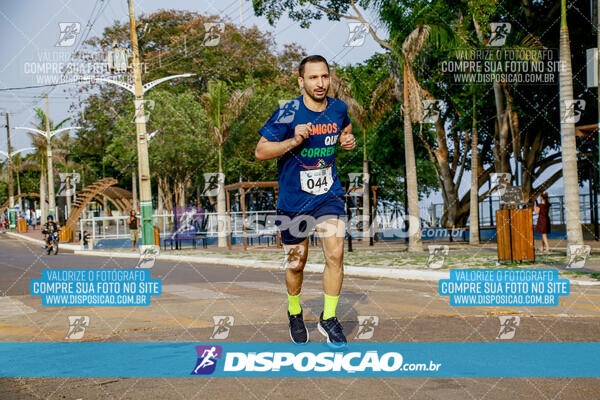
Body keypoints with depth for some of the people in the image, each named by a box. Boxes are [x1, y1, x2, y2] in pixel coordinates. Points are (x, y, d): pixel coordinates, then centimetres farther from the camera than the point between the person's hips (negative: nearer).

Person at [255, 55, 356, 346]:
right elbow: (260, 152, -11)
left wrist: (348, 140, -1)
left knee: (335, 254, -13)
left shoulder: (338, 108, -1)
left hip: (329, 195, 2)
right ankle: (294, 312, 38)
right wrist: (293, 141, -26)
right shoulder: (287, 114, -15)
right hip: (293, 200, -2)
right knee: (296, 264, 10)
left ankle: (328, 319, 5)